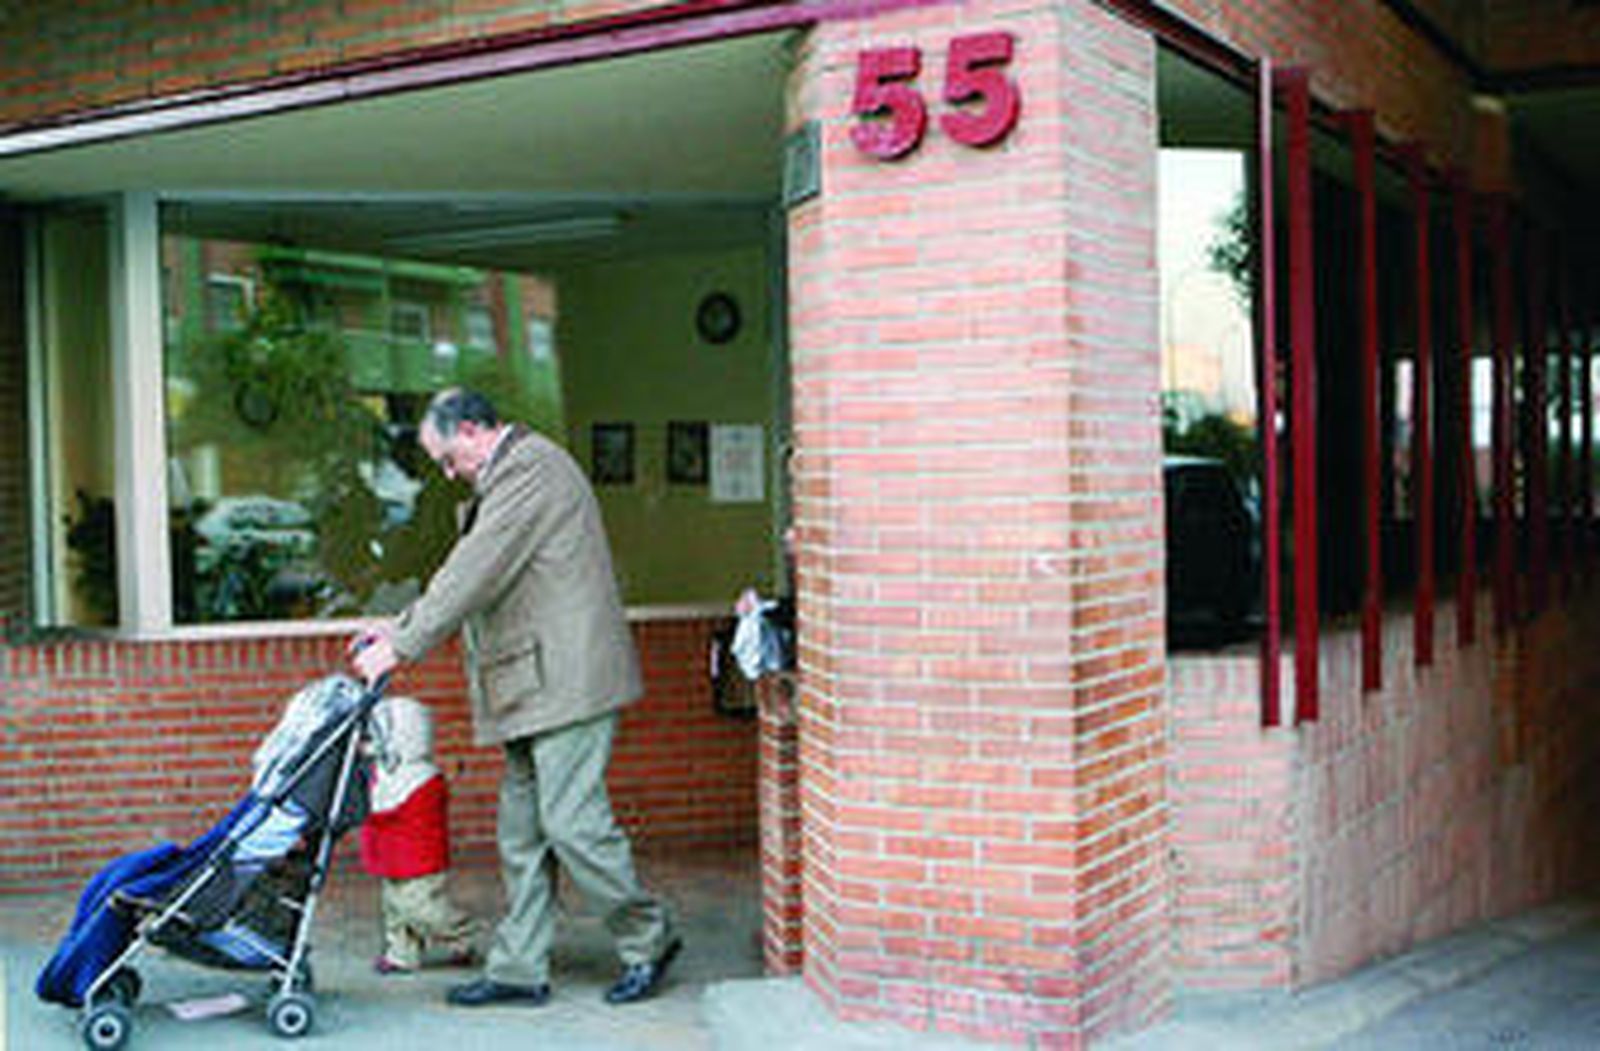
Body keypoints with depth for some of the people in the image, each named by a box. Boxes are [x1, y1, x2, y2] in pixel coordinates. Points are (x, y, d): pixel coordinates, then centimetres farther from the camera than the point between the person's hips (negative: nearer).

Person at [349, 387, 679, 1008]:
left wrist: (403, 646, -17)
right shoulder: (505, 479, 22)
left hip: (566, 681, -10)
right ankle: (517, 969, 16)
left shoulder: (531, 467, -11)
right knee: (522, 832, 10)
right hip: (534, 688, 10)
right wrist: (398, 628, 14)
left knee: (571, 823, -8)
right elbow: (467, 577, 25)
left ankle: (647, 939, 9)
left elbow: (476, 573, -18)